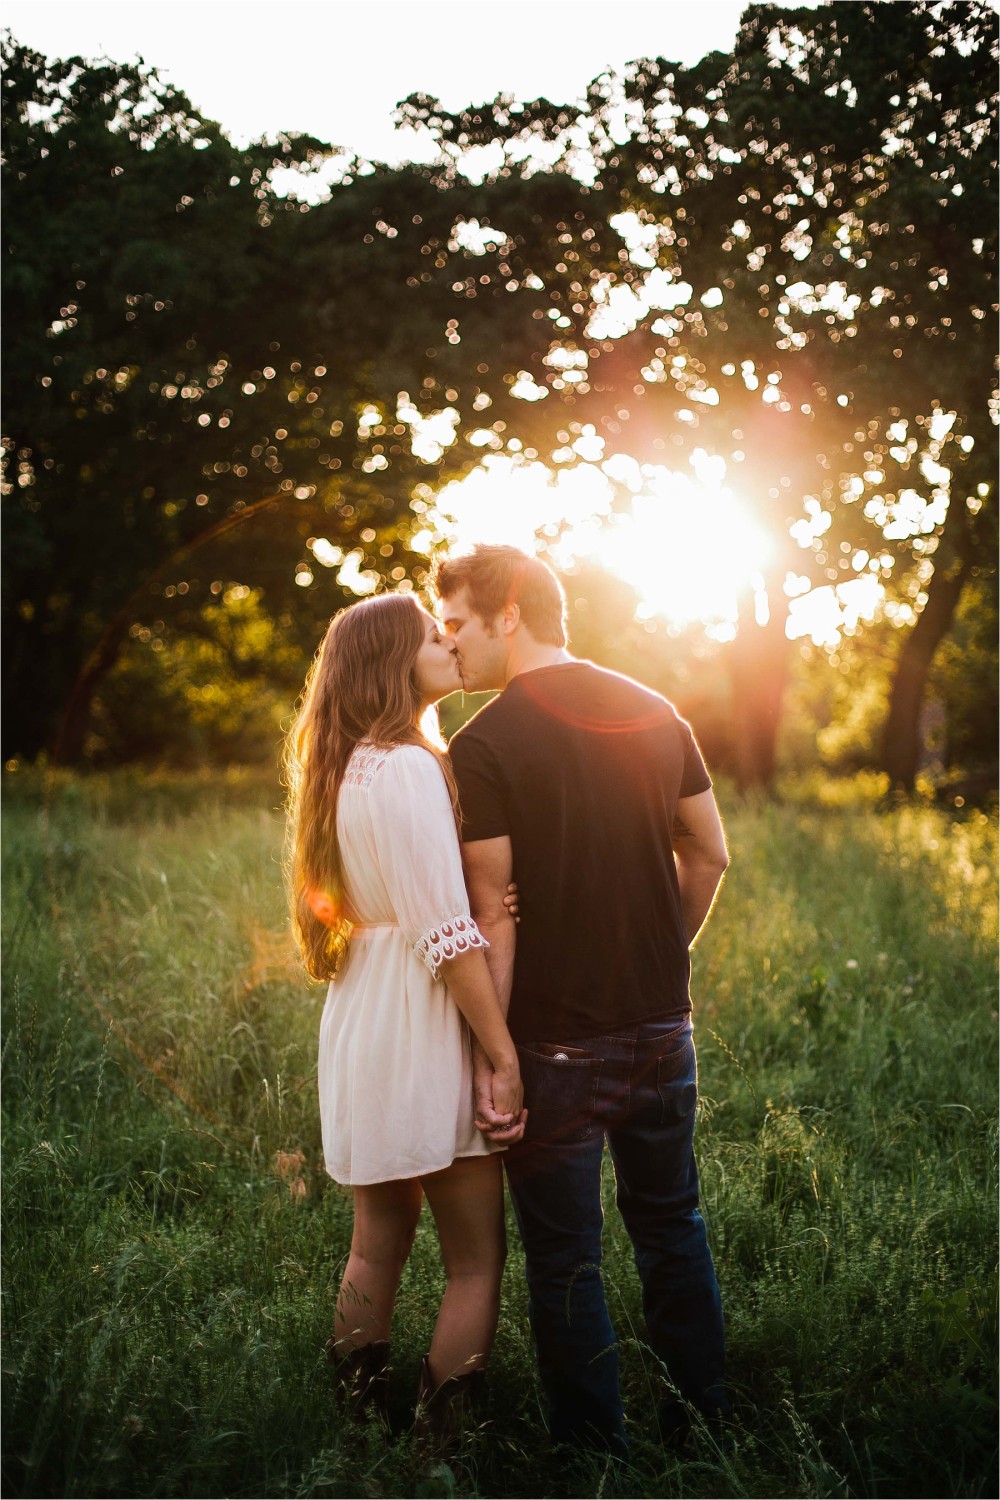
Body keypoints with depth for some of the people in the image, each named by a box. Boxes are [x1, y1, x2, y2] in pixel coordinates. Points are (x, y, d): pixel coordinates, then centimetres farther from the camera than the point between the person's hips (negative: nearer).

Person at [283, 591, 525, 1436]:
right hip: (422, 1029, -9)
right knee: (477, 1260, 1)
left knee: (379, 1240, 16)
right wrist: (504, 1057, -16)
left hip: (361, 1023, 9)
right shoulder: (408, 768, -17)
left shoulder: (349, 768, 13)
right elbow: (448, 935, -20)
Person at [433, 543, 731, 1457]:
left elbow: (492, 914, -16)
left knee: (566, 1256, 8)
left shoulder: (484, 745, -14)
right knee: (672, 1226, 20)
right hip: (662, 1026, 6)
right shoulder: (654, 714, 3)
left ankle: (596, 1449, 18)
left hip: (558, 1040, -5)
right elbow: (710, 855, 9)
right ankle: (702, 1419, 32)